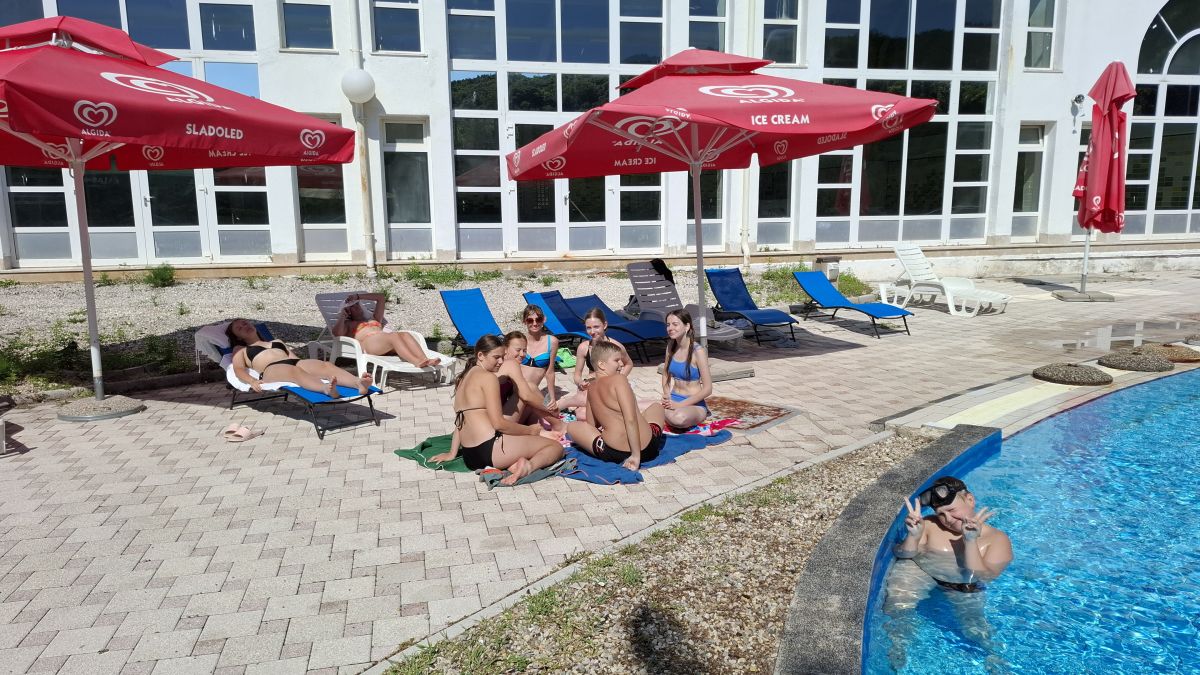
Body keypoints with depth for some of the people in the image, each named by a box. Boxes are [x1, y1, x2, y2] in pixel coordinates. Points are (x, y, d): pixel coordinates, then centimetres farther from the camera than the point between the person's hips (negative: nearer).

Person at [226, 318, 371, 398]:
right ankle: (326, 389, -72)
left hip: (294, 362, 4)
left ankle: (359, 383, -59)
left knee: (326, 365, -30)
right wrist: (252, 381, -13)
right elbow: (238, 369, 12)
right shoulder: (240, 349, 31)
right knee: (295, 371, -42)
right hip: (270, 369, -4)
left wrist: (310, 369, 7)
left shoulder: (276, 342, 41)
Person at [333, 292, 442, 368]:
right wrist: (342, 316, 12)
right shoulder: (349, 324, 28)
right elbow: (337, 332, 5)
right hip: (368, 343, -5)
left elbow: (381, 297, 40)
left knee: (405, 335, -29)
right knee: (394, 336, -36)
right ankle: (417, 362, -60)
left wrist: (358, 296, 37)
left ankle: (426, 360, -54)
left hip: (385, 343, 5)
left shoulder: (374, 319, 42)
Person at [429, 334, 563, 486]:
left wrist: (452, 454, 22)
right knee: (556, 446, -1)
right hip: (489, 449, -9)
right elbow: (498, 423, -13)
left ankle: (517, 463, -6)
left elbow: (460, 421, 20)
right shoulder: (488, 377, -7)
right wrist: (531, 430, -2)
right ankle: (529, 466, -29)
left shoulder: (464, 378, 20)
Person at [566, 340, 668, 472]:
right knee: (656, 406, 28)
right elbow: (630, 419, -19)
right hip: (647, 449, -2)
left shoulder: (591, 389, 10)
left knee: (572, 426, 24)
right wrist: (636, 454, -16)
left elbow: (592, 425, 18)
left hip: (612, 453, 2)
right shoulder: (619, 379, -9)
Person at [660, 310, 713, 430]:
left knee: (678, 418, -40)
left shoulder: (698, 351, -15)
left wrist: (679, 405, -17)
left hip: (694, 405, -5)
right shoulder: (671, 347, 4)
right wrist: (667, 396, 1)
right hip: (673, 400, 5)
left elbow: (707, 389, -15)